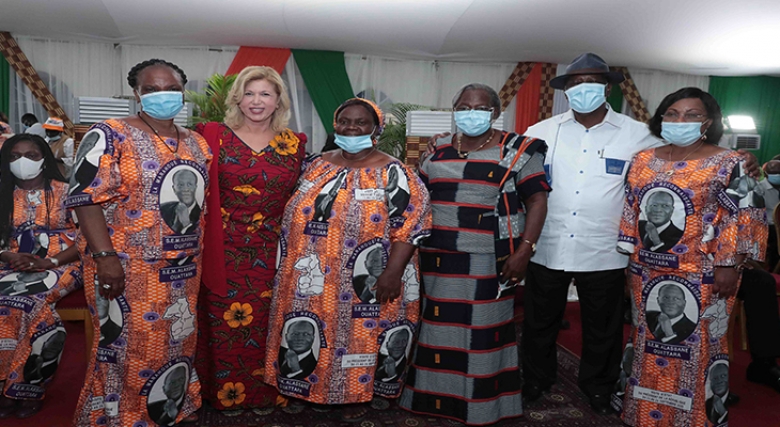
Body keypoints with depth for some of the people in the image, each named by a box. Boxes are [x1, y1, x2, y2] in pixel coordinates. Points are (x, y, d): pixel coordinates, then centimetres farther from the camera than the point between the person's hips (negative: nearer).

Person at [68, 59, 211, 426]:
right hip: (129, 268, -6)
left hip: (185, 269, 6)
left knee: (177, 343, 16)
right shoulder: (111, 136, -8)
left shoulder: (196, 144, 11)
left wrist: (198, 255, 14)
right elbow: (86, 198, -15)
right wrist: (105, 256, -22)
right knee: (127, 346, 3)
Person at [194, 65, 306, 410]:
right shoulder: (215, 137, -2)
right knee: (226, 324, 8)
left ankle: (268, 392, 30)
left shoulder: (294, 144, 5)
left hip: (274, 253, 2)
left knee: (267, 324, 10)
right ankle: (224, 392, 28)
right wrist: (206, 241, -9)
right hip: (225, 251, -1)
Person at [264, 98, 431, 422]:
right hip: (312, 282, 5)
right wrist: (293, 265, 12)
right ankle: (312, 388, 33)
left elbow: (411, 225, -13)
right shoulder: (317, 166, 8)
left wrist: (392, 272, -20)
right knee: (313, 338, 13)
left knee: (359, 335, 5)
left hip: (363, 283, -4)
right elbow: (297, 215, 14)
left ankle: (356, 394, 26)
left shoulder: (392, 173, -7)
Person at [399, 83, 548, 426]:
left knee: (483, 332, 2)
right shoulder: (438, 151, 13)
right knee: (438, 330, 11)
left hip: (489, 263, -4)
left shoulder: (517, 151, 0)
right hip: (438, 261, 4)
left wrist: (524, 250, -14)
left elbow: (537, 201, -4)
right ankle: (436, 397, 26)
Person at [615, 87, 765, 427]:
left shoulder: (727, 163, -6)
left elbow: (744, 217, -8)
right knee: (648, 342, 14)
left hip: (700, 276, -4)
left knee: (695, 344, 5)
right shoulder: (643, 160, 6)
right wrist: (629, 258, 8)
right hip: (648, 273, 5)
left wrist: (728, 265, -13)